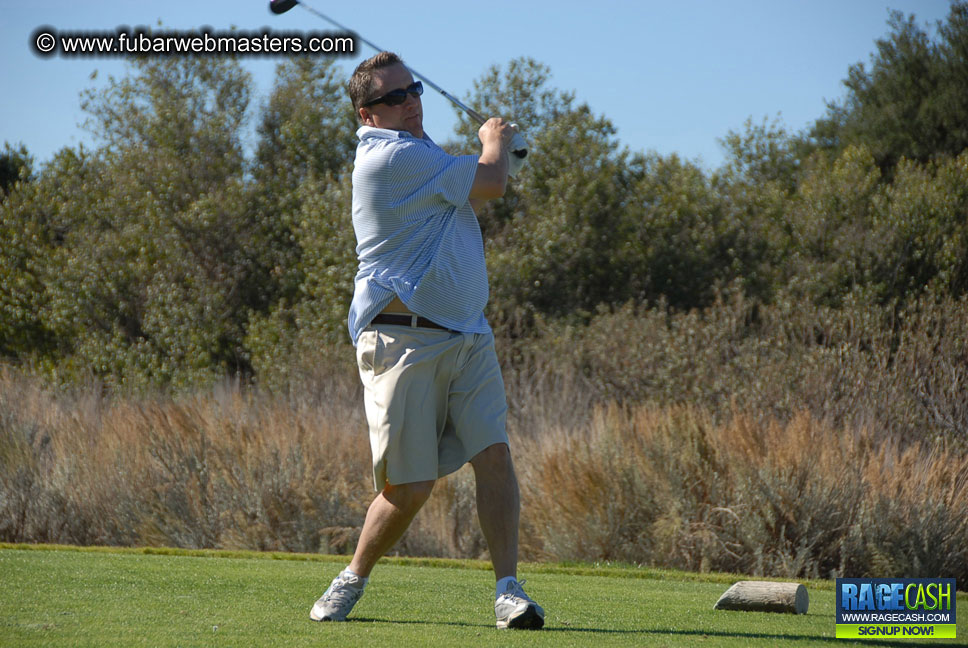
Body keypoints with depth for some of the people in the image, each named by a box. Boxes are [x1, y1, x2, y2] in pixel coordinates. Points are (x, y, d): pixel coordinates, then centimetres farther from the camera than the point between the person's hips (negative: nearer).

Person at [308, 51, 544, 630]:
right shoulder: (391, 157, -14)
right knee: (411, 486, -5)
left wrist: (495, 157, 13)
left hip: (468, 335, 8)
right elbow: (490, 183, -11)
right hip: (405, 338, -8)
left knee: (495, 453, -8)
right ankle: (354, 579, 17)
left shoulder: (417, 155, 17)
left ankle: (509, 588, -8)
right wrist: (494, 140, 10)